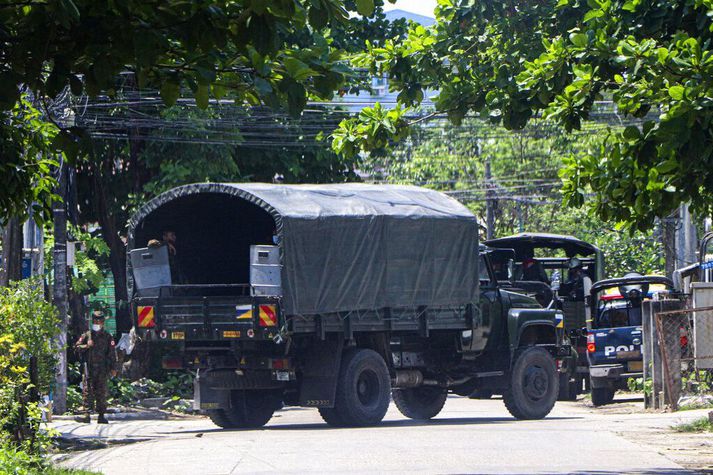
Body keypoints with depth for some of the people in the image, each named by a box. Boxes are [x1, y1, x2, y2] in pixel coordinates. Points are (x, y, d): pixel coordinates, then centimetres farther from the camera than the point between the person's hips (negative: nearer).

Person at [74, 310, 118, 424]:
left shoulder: (107, 337, 7)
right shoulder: (87, 335, 9)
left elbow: (112, 353, 7)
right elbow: (77, 347, 9)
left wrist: (113, 368, 1)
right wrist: (87, 346, -10)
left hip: (102, 369, 0)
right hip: (88, 368, 0)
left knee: (101, 393, 2)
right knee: (87, 391, -8)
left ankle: (101, 416, 7)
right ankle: (86, 414, -13)